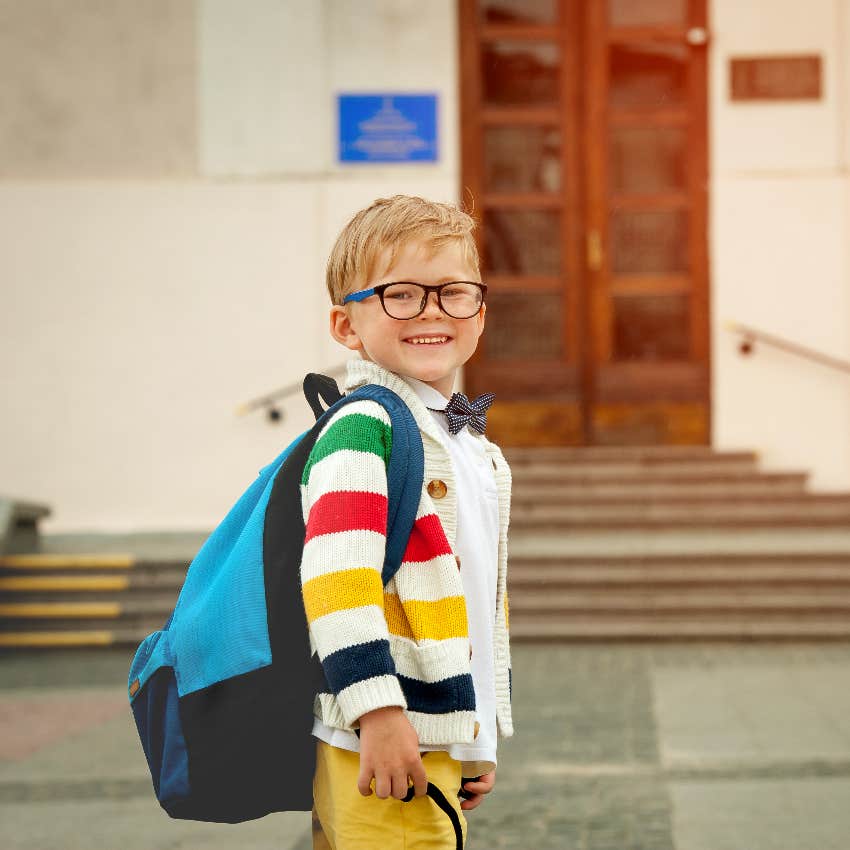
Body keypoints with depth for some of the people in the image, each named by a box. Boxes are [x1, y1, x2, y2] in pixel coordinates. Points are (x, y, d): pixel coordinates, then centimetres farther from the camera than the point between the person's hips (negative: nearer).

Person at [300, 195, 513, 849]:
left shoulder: (478, 450, 17)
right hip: (383, 747, -9)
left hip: (443, 745, 9)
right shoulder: (362, 430, -11)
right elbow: (335, 575, -22)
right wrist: (378, 710, -26)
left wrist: (482, 742, 25)